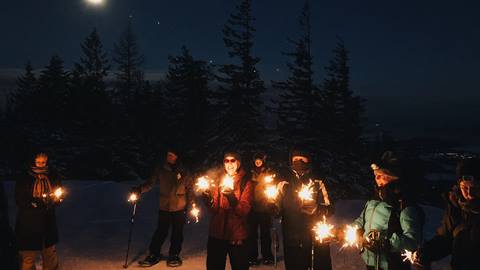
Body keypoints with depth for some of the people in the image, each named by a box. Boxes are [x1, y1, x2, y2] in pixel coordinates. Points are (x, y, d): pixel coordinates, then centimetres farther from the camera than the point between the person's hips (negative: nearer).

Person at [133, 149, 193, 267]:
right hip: (164, 207, 0)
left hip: (179, 208, 0)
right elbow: (150, 183, -3)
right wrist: (139, 189, -21)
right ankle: (154, 254, 18)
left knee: (177, 233, 8)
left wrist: (190, 204, 2)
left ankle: (174, 255, 24)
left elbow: (189, 188, 4)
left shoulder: (183, 171, -1)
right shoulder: (160, 170, 0)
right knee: (160, 232, 2)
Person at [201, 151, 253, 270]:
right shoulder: (218, 180, 4)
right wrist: (208, 199, -23)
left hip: (237, 235, -2)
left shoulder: (246, 182, -4)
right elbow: (214, 209, -3)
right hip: (217, 233, 2)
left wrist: (231, 197, -30)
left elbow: (244, 211, -14)